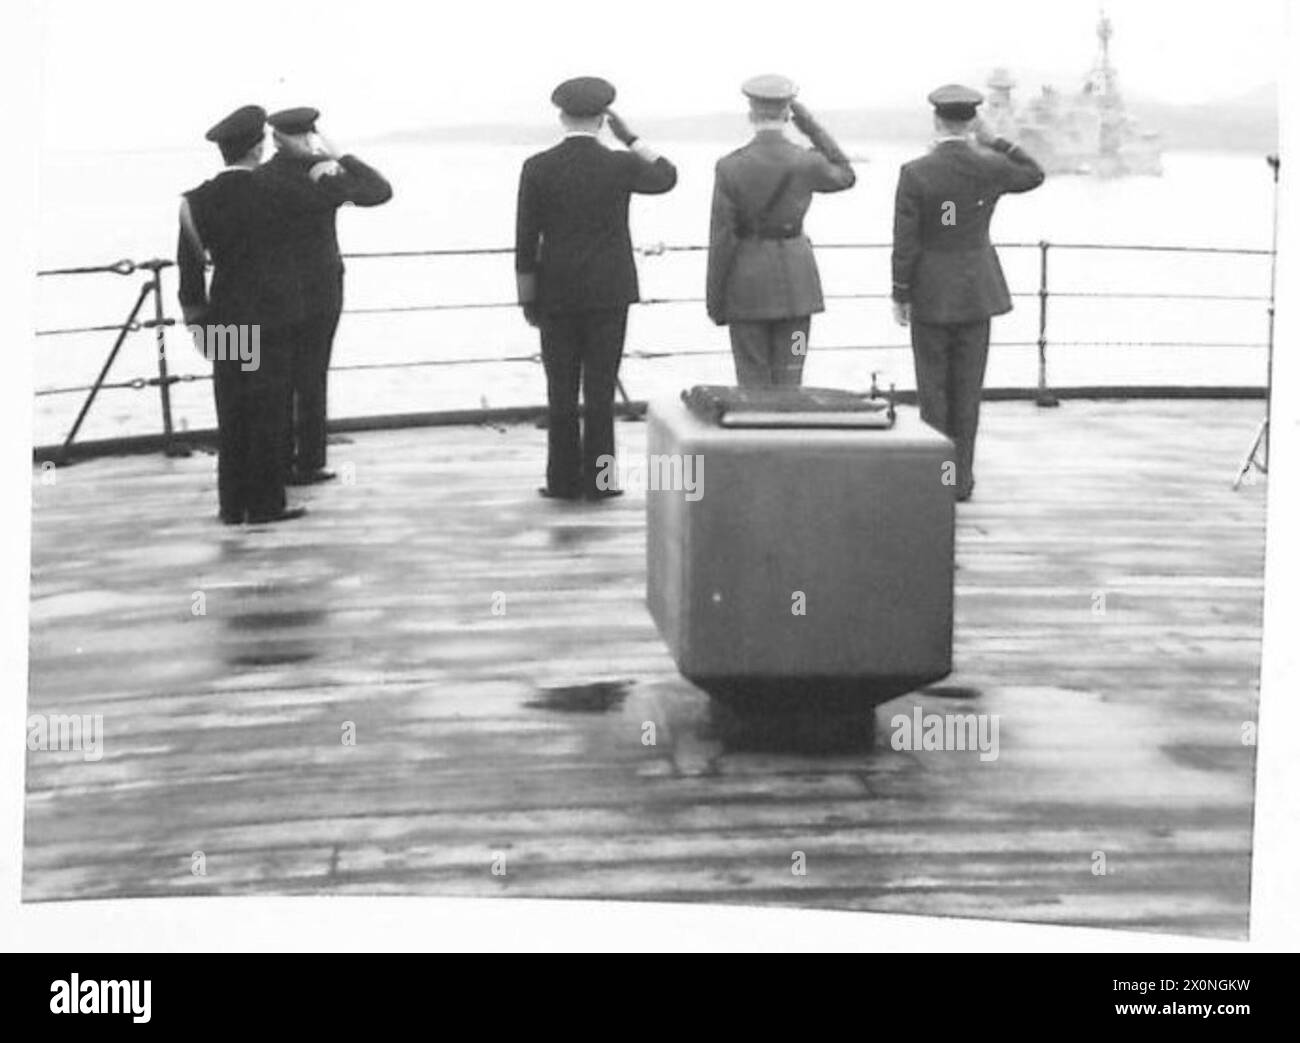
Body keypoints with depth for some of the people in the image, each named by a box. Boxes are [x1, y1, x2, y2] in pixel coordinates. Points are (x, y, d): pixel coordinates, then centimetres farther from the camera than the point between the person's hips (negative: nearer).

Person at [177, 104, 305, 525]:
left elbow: (190, 265, 2)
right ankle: (265, 503, 3)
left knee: (231, 412, 10)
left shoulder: (199, 200, -2)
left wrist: (196, 321, 10)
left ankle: (232, 504, 13)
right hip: (267, 317, -4)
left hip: (223, 318, 4)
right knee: (267, 411, 3)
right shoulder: (270, 193, -10)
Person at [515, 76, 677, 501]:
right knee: (600, 387, 2)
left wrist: (527, 300, 3)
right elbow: (666, 176, 15)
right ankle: (597, 479, 3)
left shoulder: (537, 168, -7)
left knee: (561, 389, 5)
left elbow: (526, 242, -5)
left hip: (557, 294, 0)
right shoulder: (620, 165, -7)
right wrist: (628, 136, 15)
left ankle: (564, 479, 6)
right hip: (608, 291, 0)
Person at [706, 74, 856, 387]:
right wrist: (811, 126, 13)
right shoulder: (807, 162, -7)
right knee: (788, 383, 6)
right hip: (794, 277, 1)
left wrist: (714, 301, -1)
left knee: (752, 384, 5)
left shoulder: (730, 167, -11)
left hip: (747, 282, -1)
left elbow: (722, 238, -9)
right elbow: (845, 176, 16)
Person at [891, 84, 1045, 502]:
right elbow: (1034, 175, 15)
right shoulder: (990, 167, -7)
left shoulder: (915, 173, -14)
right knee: (967, 388, 9)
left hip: (931, 294, -2)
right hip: (976, 291, 2)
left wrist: (900, 296, -3)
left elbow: (905, 243, -13)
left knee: (933, 389, 6)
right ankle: (961, 477, 11)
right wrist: (993, 141, 9)